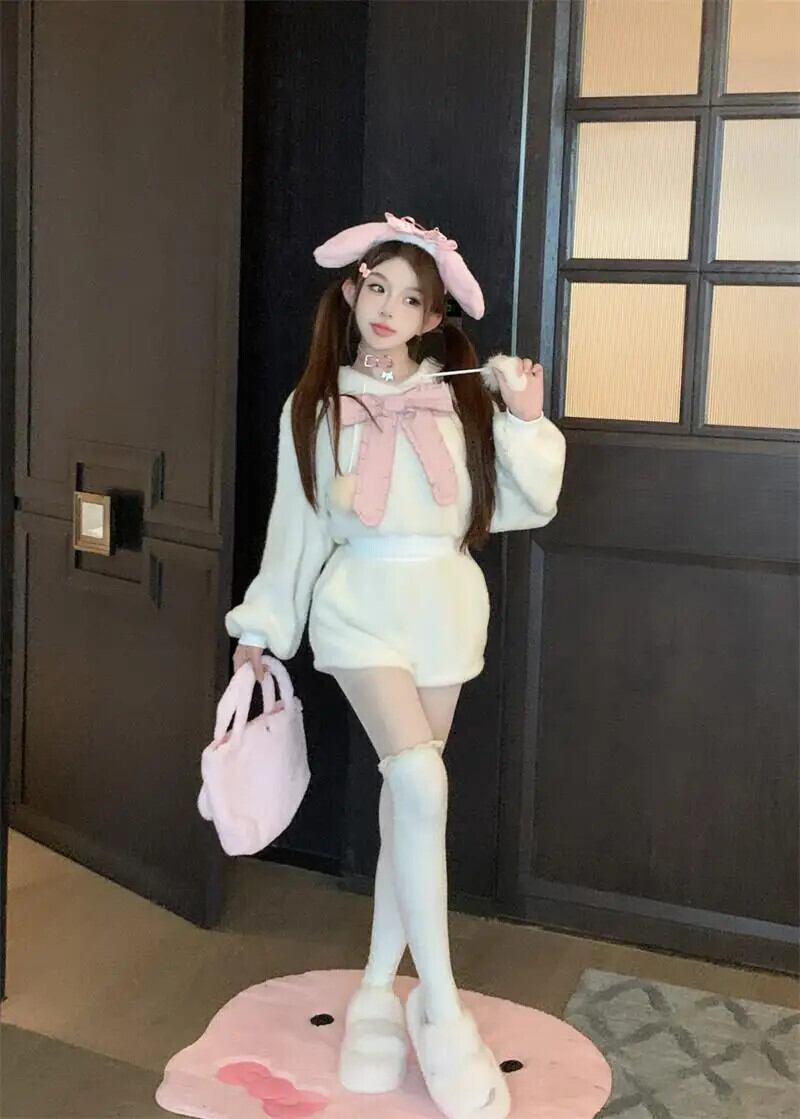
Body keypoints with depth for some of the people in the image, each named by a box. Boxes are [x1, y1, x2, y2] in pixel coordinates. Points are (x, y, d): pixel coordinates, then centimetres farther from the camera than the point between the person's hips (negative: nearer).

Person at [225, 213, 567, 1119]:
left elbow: (522, 507, 3)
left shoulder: (463, 399, 4)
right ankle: (440, 1009, -10)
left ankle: (379, 987, 22)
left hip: (444, 603, 2)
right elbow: (297, 524, 10)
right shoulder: (314, 407, 5)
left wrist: (527, 422, -8)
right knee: (422, 783, -20)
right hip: (361, 602, -2)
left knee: (405, 797, 7)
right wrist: (263, 626, 13)